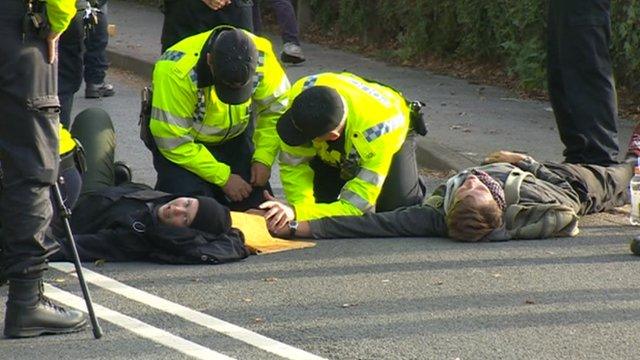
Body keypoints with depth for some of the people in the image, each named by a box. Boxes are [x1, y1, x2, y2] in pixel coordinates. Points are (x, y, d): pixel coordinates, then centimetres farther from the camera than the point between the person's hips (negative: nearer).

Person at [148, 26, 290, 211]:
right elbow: (174, 142, -28)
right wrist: (224, 177, -24)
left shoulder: (261, 57, -25)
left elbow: (275, 109, -7)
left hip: (236, 135, 4)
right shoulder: (176, 72, -37)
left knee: (254, 204, -5)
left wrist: (264, 159, -16)